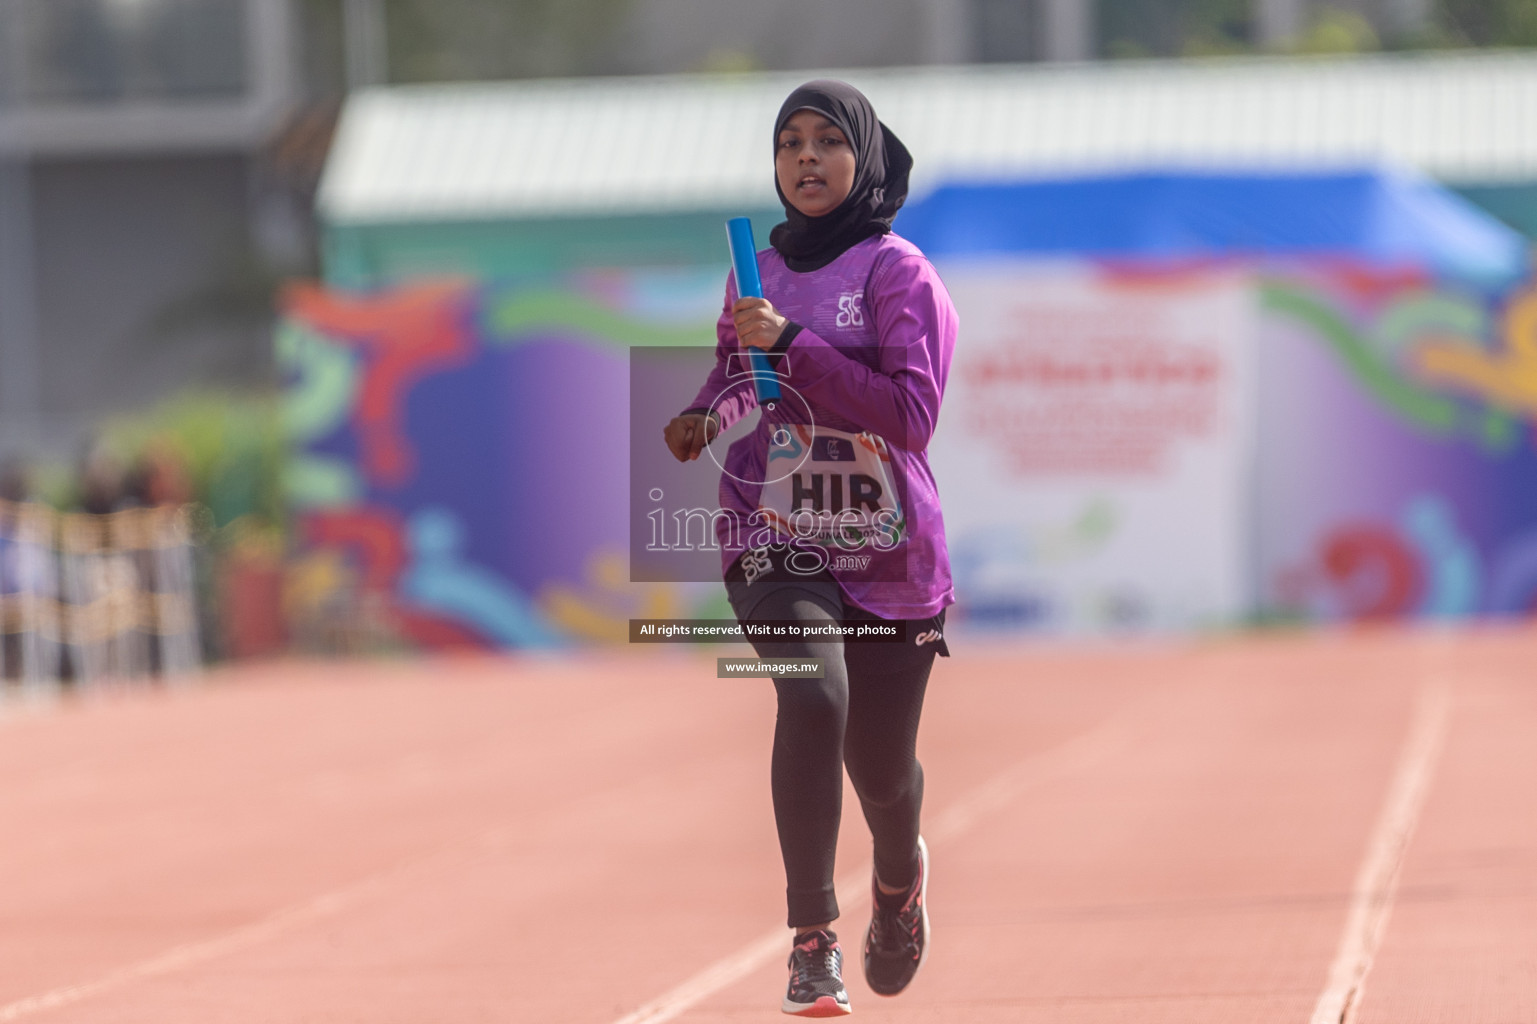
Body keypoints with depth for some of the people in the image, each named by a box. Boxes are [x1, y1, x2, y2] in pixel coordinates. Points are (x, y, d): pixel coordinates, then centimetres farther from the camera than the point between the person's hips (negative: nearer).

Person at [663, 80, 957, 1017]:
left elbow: (911, 413, -21)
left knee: (882, 771, 8)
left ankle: (900, 874, 46)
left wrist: (792, 343, -26)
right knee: (813, 695, -27)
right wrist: (708, 416, 2)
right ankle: (812, 937, -22)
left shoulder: (898, 273, -8)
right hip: (774, 544, 2)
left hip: (889, 555, -2)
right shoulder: (756, 273, 8)